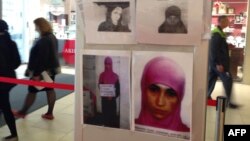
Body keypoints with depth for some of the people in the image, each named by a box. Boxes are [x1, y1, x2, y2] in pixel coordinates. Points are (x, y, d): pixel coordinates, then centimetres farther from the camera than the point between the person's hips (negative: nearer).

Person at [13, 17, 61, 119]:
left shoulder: (44, 40, -22)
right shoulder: (52, 37, 9)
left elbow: (41, 58, -25)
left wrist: (37, 73, -22)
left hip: (42, 71, -9)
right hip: (51, 69, 9)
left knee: (32, 91, 5)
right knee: (50, 90, 10)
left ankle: (23, 112, 21)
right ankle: (49, 113, 18)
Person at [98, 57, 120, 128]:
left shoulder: (115, 76, -2)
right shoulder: (102, 75, 2)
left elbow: (118, 88, -2)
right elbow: (100, 86, 4)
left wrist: (114, 96, -15)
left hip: (112, 98, -1)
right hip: (104, 98, 1)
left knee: (113, 114, 1)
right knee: (105, 113, 5)